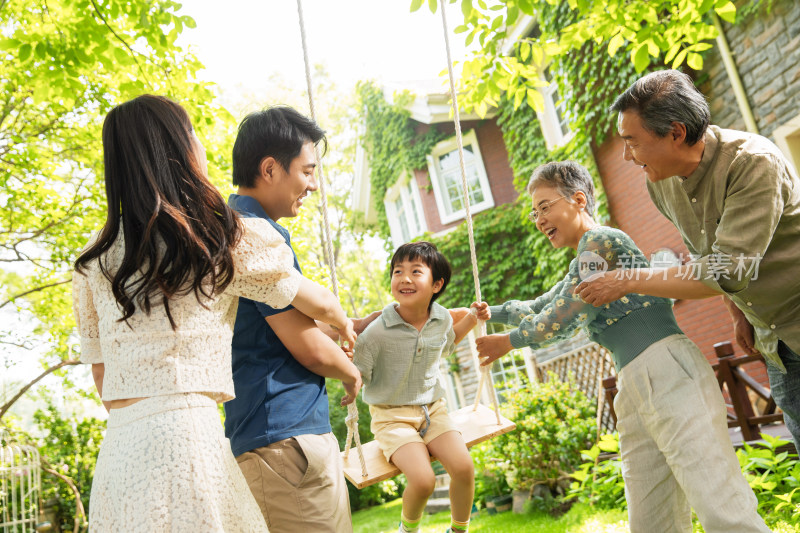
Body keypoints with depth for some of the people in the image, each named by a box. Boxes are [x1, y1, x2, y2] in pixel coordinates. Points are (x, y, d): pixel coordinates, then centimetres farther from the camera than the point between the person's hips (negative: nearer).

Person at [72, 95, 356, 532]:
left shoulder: (95, 261, 11)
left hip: (118, 445, 6)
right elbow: (316, 303, 10)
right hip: (184, 434, -6)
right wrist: (345, 325, 31)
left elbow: (101, 373, 16)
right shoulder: (223, 237, -3)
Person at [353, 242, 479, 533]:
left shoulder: (442, 318, -3)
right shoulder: (377, 332, -20)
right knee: (423, 480, -24)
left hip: (433, 409, 4)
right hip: (392, 416, -4)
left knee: (463, 468, -18)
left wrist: (472, 318, 9)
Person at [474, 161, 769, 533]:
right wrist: (493, 313, 26)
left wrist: (509, 341, 5)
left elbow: (563, 317, -8)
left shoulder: (600, 241, -3)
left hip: (669, 374, -10)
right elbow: (538, 309, 38)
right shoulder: (581, 266, 25)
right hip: (634, 392, 10)